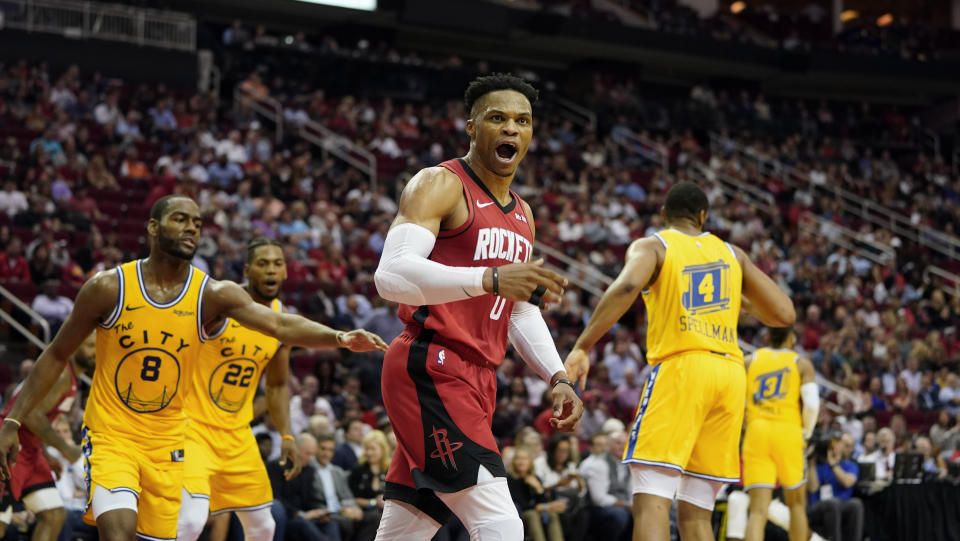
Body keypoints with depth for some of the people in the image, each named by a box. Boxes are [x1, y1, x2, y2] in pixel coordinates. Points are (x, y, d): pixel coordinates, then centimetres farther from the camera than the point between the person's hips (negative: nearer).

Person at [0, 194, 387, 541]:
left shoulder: (212, 295, -6)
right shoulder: (109, 288, -9)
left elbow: (281, 326, -21)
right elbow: (57, 356, 1)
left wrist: (339, 338, -40)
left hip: (167, 443, 3)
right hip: (110, 437, -3)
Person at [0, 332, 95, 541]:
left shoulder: (70, 376, 16)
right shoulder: (59, 372, -16)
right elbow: (31, 415, -25)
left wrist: (47, 456, 22)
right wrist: (64, 448, -17)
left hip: (30, 450, 10)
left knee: (55, 515, 3)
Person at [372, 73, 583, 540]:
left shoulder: (522, 216, 20)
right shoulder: (440, 185, -7)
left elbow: (522, 312, 27)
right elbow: (391, 274, -22)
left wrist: (557, 376, 10)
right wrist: (491, 278, -33)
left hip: (476, 379, 9)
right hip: (431, 369, -9)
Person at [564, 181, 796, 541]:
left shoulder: (651, 247, 7)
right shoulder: (732, 254, 19)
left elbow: (627, 286, -16)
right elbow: (784, 314, 15)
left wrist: (582, 346, -15)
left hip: (680, 366, -5)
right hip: (730, 371, 5)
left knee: (651, 501, -12)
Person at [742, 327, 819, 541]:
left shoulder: (750, 361, 15)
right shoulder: (802, 363, 10)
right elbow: (812, 403, -4)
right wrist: (806, 433, 9)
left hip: (756, 430, 1)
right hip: (788, 430, -1)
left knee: (758, 509, -5)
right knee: (796, 503, 17)